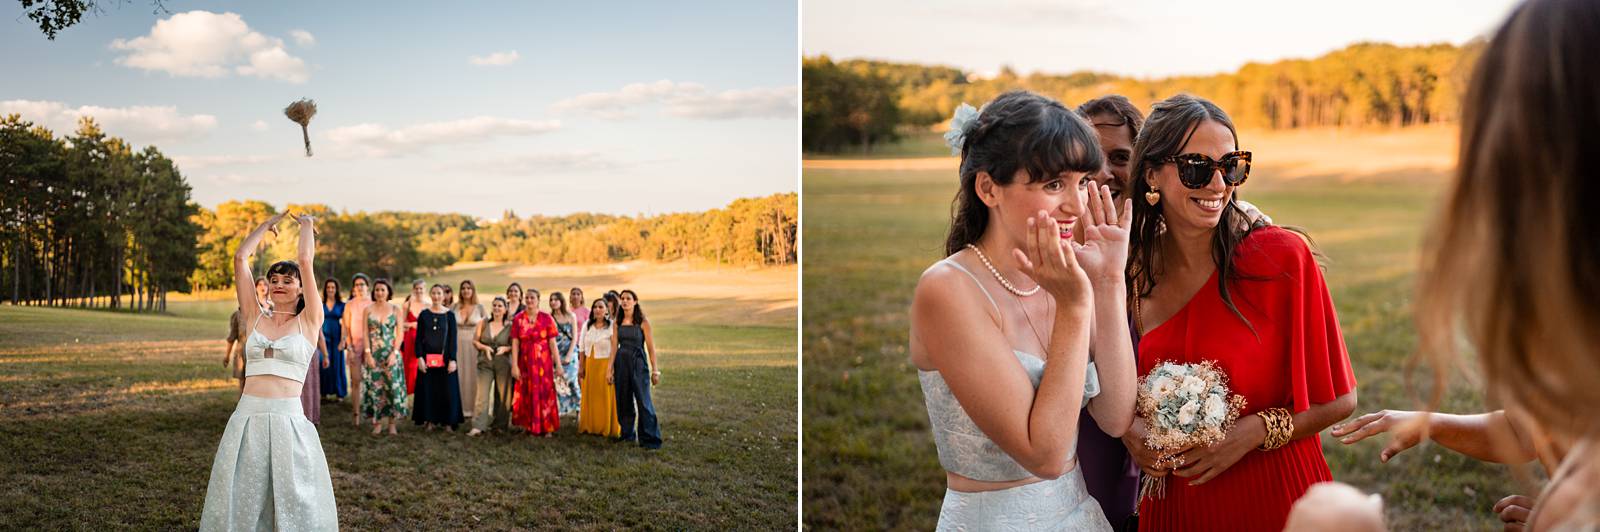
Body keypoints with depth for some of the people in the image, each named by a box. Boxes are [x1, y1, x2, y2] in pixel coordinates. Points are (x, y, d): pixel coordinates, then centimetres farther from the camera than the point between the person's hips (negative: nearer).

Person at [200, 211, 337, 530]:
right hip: (247, 420, 3)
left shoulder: (308, 322, 3)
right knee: (240, 504, 9)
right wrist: (269, 224, 18)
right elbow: (240, 258, 8)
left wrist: (307, 225, 12)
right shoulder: (255, 318, 11)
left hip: (289, 422, -3)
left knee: (295, 505, 2)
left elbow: (305, 260, -3)